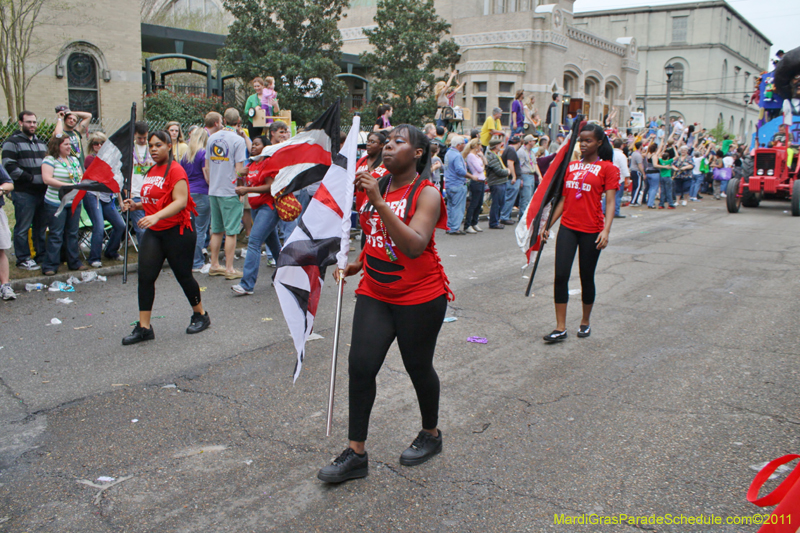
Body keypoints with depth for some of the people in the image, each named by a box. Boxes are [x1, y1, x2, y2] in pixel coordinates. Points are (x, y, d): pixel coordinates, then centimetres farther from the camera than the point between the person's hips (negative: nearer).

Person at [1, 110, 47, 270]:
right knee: (23, 228, -4)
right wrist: (31, 178, -18)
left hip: (42, 191, 7)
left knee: (41, 226, 11)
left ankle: (42, 256, 19)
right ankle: (23, 259, 2)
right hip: (24, 193, -7)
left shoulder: (40, 143, 20)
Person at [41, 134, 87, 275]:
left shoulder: (74, 160, 14)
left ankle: (74, 262, 20)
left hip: (74, 202, 6)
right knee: (56, 234, -4)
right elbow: (47, 179, -17)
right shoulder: (50, 159, -6)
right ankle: (50, 266, 3)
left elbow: (81, 176, 19)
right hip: (56, 203, -6)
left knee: (73, 233, 11)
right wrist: (67, 185, -22)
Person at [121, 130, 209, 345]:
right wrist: (136, 205, 6)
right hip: (153, 232, 8)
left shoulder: (175, 170, -12)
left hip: (177, 231, -7)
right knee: (145, 277, -1)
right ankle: (144, 327, 5)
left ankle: (200, 315, 26)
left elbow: (180, 201, -23)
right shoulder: (152, 171, 13)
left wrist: (156, 216, -34)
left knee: (183, 275, 4)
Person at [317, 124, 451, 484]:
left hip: (420, 297, -5)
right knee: (360, 366, -2)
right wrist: (357, 264, 7)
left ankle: (431, 434, 36)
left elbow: (414, 246, -29)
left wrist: (379, 203, -32)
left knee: (418, 367, 10)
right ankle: (356, 454, 8)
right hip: (375, 293, 6)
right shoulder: (375, 186, 6)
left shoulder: (426, 194, -13)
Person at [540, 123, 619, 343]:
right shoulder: (571, 166, 12)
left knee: (587, 278, 8)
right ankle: (560, 328, 2)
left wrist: (606, 230, -21)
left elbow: (610, 202, -9)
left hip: (591, 230, -3)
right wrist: (548, 225, 13)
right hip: (568, 227, 4)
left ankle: (585, 322, 29)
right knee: (560, 276, -5)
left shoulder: (607, 168, -2)